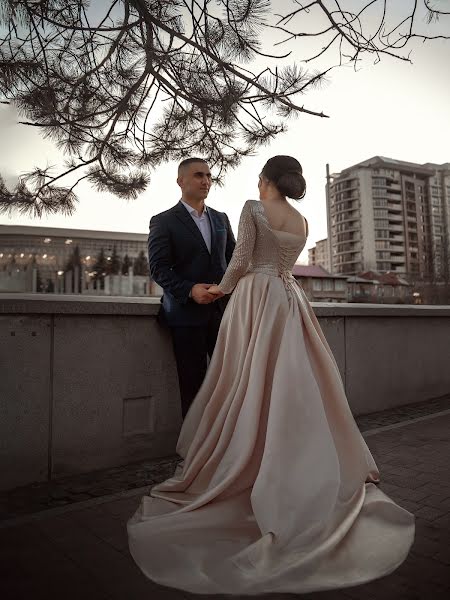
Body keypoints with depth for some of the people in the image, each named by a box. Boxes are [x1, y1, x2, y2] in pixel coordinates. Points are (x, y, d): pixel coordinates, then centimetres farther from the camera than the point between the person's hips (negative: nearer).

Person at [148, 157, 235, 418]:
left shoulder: (221, 219, 16)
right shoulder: (163, 221, 1)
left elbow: (233, 257, 18)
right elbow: (158, 268, -6)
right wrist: (190, 290, -21)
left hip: (222, 309, 4)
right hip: (187, 313, -4)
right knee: (193, 385, 3)